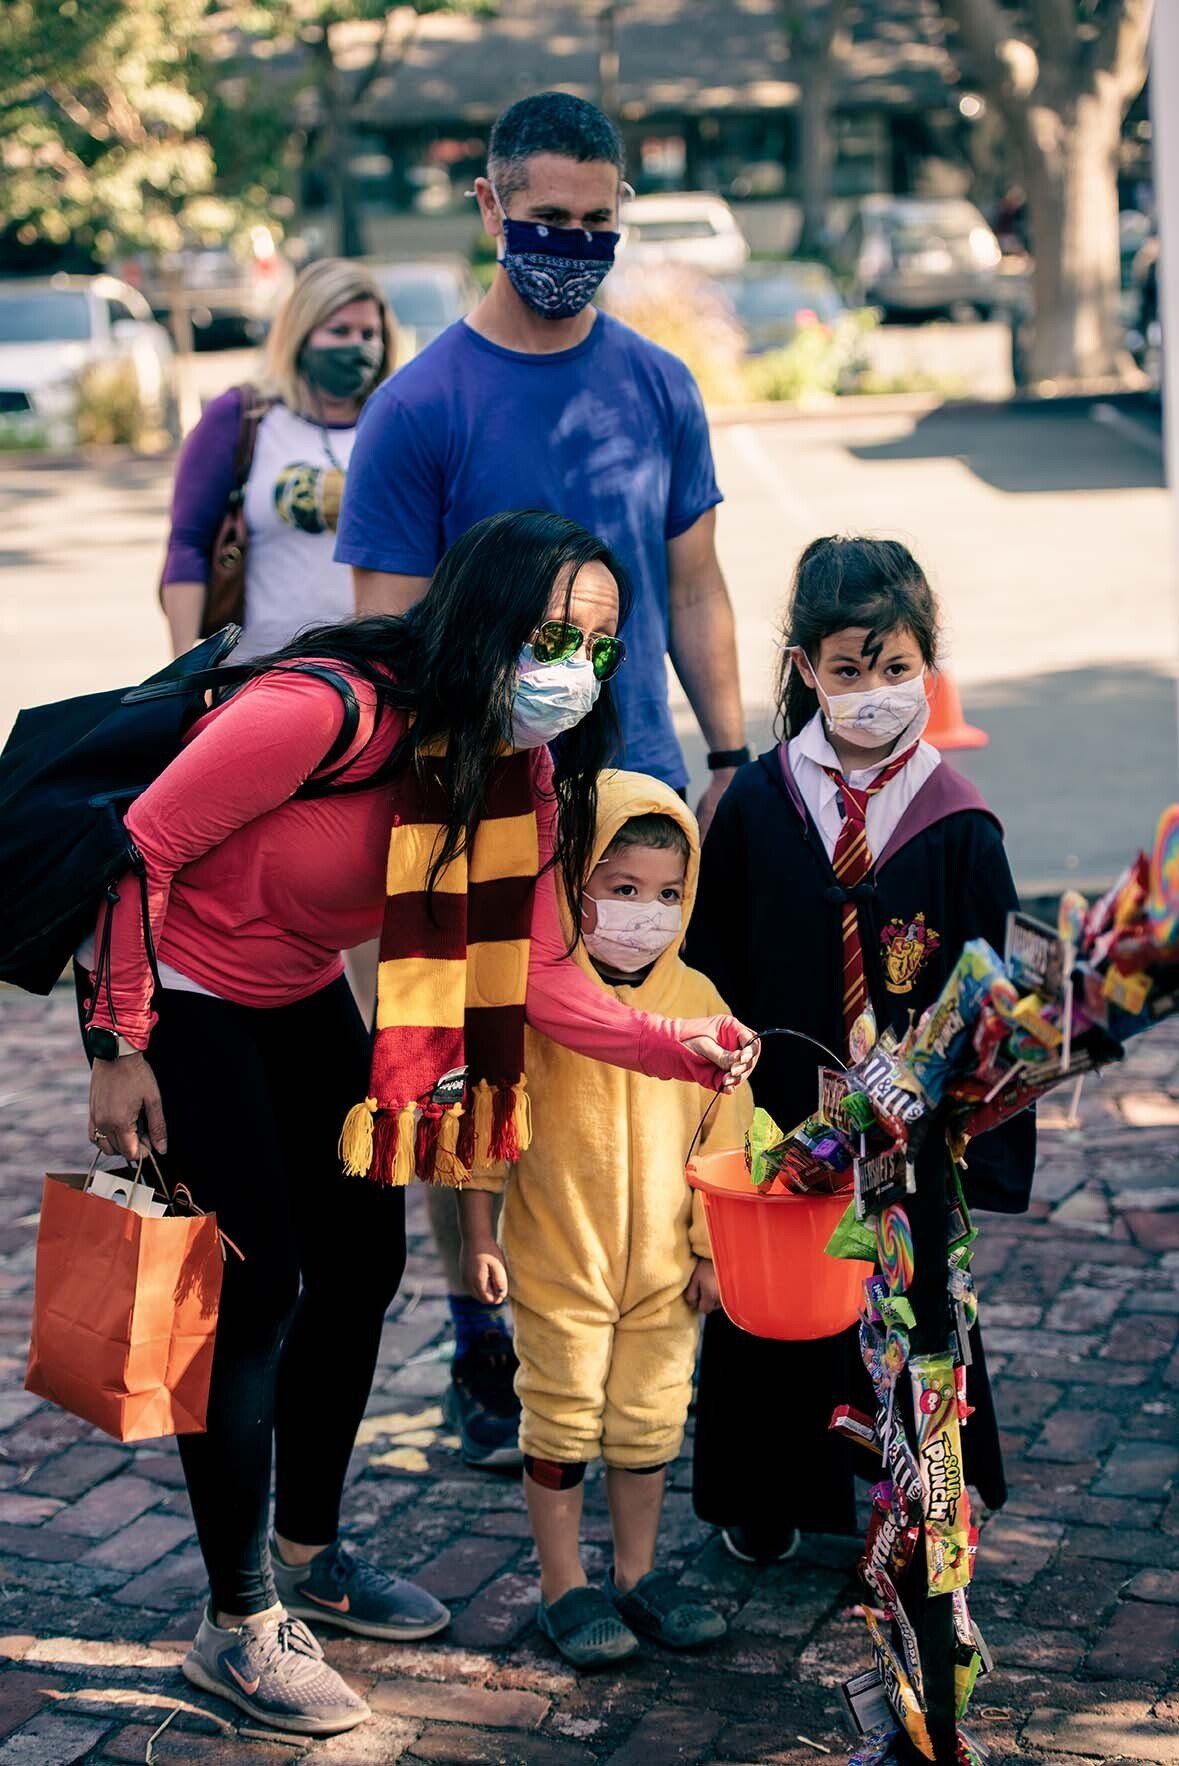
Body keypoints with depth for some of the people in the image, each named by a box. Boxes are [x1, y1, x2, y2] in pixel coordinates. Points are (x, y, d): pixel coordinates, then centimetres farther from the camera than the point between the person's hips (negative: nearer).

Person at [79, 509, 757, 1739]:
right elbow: (141, 845, -24)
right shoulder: (323, 710, -32)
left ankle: (308, 1555, 31)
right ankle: (238, 1625, 5)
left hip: (300, 997, 8)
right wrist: (120, 1049, -19)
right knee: (258, 1288, -9)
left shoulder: (521, 770, -8)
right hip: (175, 993, -8)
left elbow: (531, 976, -10)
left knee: (364, 1265, 11)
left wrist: (679, 1048, -24)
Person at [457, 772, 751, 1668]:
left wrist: (710, 1247, 4)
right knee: (561, 1419, 7)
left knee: (651, 1420, 14)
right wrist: (479, 1235, -6)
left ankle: (638, 1573, 31)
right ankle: (564, 1587, 21)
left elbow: (723, 1132, 4)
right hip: (557, 1256, -3)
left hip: (662, 1260, 3)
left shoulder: (699, 1004, -2)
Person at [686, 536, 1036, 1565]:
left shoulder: (956, 826, -8)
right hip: (777, 1122, 1)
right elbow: (708, 966, 2)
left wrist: (976, 1146, -8)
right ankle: (765, 1506, 35)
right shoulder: (757, 806, -5)